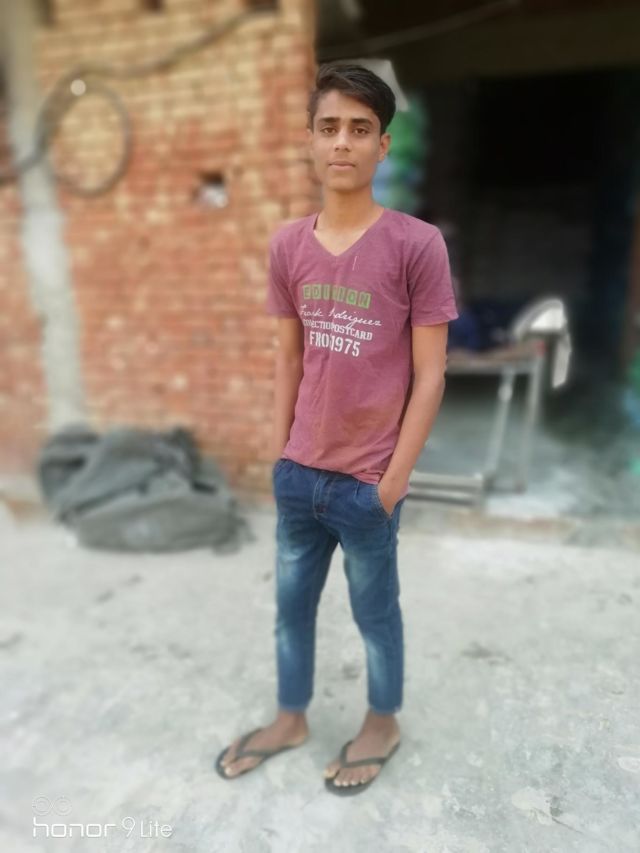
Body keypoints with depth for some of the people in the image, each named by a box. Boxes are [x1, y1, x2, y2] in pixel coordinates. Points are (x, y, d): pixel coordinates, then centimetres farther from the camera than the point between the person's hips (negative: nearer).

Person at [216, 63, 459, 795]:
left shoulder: (417, 245, -12)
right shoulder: (287, 245, 1)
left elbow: (429, 375, -10)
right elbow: (289, 357, 7)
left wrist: (393, 478, -10)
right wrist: (278, 453, 8)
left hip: (367, 482, -4)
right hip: (298, 475, 5)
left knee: (375, 611, 17)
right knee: (291, 604, 20)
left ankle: (382, 723, 45)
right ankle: (290, 718, 47)